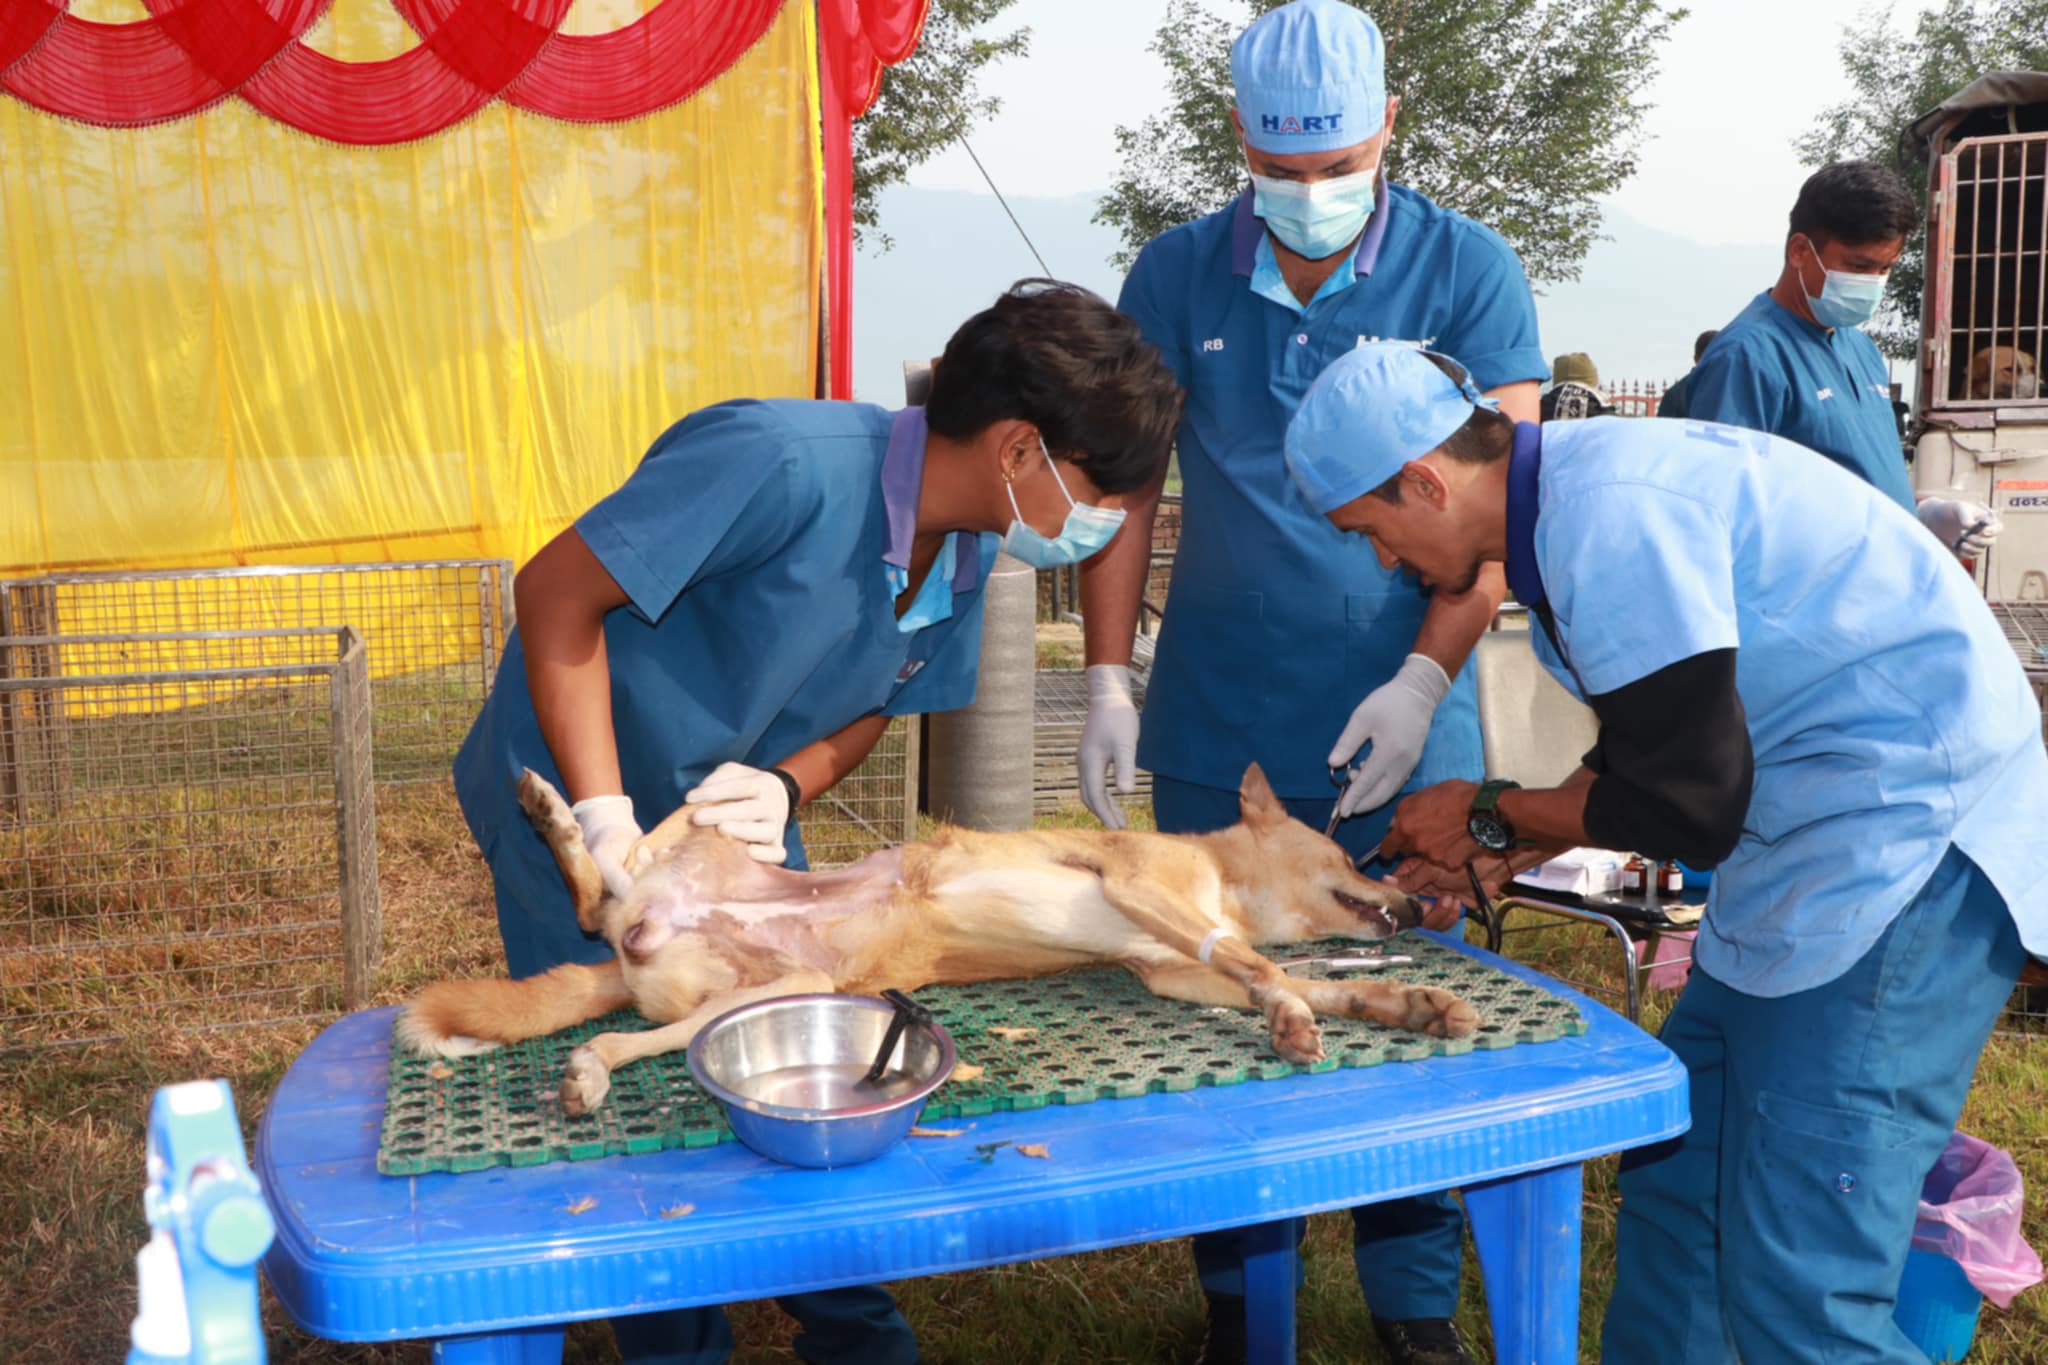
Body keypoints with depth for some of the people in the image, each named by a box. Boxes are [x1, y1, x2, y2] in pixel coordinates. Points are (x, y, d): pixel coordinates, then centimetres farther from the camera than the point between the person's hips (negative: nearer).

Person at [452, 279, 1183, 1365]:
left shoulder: (968, 559, -7)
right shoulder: (785, 464, -32)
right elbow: (557, 591, -26)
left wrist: (790, 785, -17)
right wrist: (604, 818, -29)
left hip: (738, 821, 6)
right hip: (574, 805, -6)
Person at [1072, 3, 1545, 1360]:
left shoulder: (1467, 272, -3)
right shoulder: (1179, 271, 2)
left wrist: (1425, 680, -17)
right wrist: (1108, 680, -2)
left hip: (1397, 710, -1)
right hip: (1213, 713, 2)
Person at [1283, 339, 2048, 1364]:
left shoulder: (1607, 511, -22)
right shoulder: (1569, 497, 9)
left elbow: (1687, 806, -19)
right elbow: (1649, 753, 18)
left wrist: (1488, 816, -5)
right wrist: (1506, 851, 11)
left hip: (1909, 838, -10)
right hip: (1809, 843, 10)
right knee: (1673, 1179, 14)